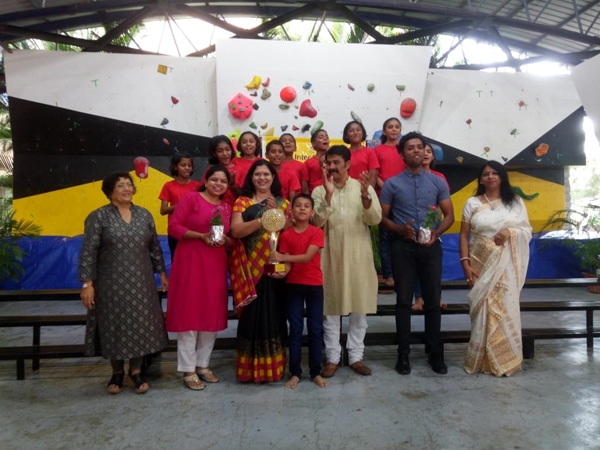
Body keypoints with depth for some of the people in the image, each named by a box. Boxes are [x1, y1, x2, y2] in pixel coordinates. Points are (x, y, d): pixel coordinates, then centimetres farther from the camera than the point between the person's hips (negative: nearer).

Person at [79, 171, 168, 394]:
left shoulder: (144, 215, 7)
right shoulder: (98, 216, -5)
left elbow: (155, 247, 11)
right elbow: (88, 252, -7)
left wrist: (162, 273, 10)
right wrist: (87, 283, -12)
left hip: (141, 282, 3)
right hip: (111, 283, -3)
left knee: (140, 324, 5)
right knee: (114, 324, 7)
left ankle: (136, 371, 21)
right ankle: (117, 372, 26)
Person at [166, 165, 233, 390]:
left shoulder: (227, 207, 13)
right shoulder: (191, 198, -3)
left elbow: (231, 236, 19)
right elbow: (173, 226, -9)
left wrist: (225, 239, -4)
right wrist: (201, 236, -18)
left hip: (216, 265, 6)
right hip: (191, 263, -6)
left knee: (212, 314, 9)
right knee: (189, 313, -1)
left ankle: (203, 364, 23)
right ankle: (188, 370, 9)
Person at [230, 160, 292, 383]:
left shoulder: (283, 203, 11)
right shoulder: (242, 202, 7)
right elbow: (236, 230, -10)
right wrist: (262, 220, -21)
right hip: (250, 268, -1)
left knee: (274, 315, 4)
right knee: (252, 316, 2)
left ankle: (273, 366, 18)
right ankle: (251, 368, 15)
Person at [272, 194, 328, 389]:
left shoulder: (317, 232, -6)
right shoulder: (286, 235, 0)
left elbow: (308, 257, -19)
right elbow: (287, 262, -5)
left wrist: (282, 257, -29)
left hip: (314, 285, -1)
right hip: (293, 285, 1)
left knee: (315, 329, 6)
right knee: (295, 329, 6)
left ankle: (316, 372, 18)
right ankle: (295, 373, 15)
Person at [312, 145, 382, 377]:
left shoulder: (364, 187, 3)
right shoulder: (319, 191, 2)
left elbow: (375, 219, -7)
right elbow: (317, 222, -11)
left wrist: (365, 195, -22)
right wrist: (328, 194, -21)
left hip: (359, 255, 1)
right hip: (330, 256, 0)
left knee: (359, 307, 7)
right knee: (331, 308, 5)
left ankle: (356, 356, 21)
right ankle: (332, 357, 17)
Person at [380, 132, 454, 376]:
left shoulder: (437, 182, 7)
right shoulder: (391, 184, 2)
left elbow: (449, 215, 7)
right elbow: (383, 218, 3)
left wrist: (436, 233, -12)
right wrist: (400, 229, -16)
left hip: (431, 246, 2)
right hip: (403, 246, -1)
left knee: (433, 301, 7)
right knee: (404, 301, 2)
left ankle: (435, 353, 19)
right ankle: (403, 354, 12)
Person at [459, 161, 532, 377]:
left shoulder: (516, 202, 9)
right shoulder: (472, 203, 6)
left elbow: (528, 232, 7)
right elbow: (464, 235, 2)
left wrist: (510, 231, -14)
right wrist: (465, 263, -8)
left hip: (506, 266, 1)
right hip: (481, 264, 0)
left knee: (505, 307, 0)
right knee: (484, 309, -1)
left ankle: (503, 359, 11)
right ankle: (485, 359, 10)